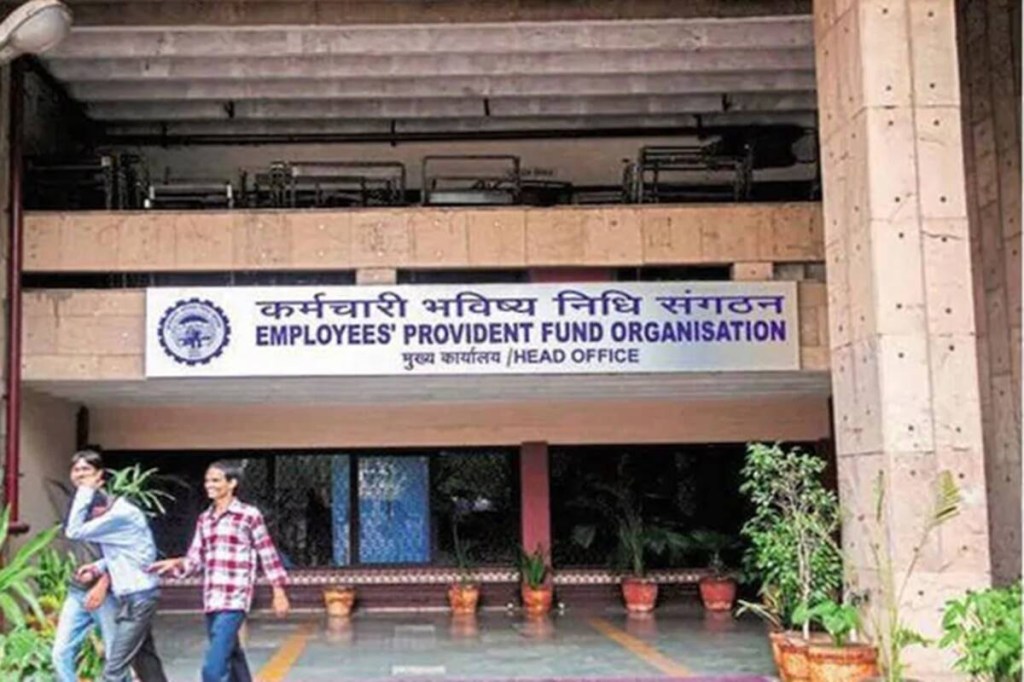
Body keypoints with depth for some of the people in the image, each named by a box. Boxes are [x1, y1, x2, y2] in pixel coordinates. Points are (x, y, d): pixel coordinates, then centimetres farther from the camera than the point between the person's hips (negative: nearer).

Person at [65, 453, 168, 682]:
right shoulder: (116, 511, 11)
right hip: (136, 596, 10)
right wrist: (97, 568, 2)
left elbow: (74, 531, -21)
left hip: (137, 597, -10)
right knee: (146, 662, 16)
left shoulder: (120, 515, -20)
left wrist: (85, 491, -18)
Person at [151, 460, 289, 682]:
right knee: (231, 658, 15)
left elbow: (268, 555, 0)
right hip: (211, 599, 7)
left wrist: (279, 593, 0)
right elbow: (195, 560, 13)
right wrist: (175, 564, -8)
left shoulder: (249, 514, -3)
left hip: (235, 598, -6)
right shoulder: (204, 519, 14)